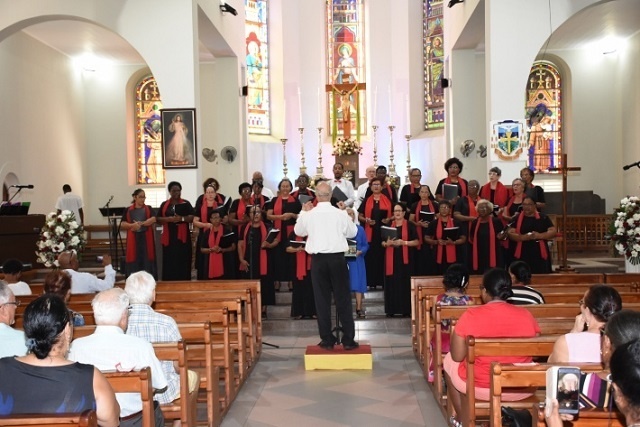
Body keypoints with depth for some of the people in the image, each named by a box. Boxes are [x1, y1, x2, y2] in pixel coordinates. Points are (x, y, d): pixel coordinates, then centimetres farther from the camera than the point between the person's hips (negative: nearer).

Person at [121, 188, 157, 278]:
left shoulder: (148, 208, 10)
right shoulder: (128, 210, 10)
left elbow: (153, 219, -7)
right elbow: (122, 224, 1)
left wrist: (140, 224, -14)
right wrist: (133, 225, -16)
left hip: (146, 239, 0)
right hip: (133, 239, 0)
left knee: (146, 261, -2)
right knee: (134, 261, -2)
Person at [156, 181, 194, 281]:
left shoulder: (186, 203, 6)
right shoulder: (164, 204, 11)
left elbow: (193, 217, -2)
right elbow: (158, 219, 5)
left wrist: (182, 218, -19)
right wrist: (168, 219, -13)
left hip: (182, 236, -1)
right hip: (169, 237, 2)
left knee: (183, 261, -3)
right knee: (169, 262, -1)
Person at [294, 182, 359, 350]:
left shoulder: (309, 215, -4)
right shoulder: (340, 214, -6)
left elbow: (298, 231, 15)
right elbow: (352, 232, 10)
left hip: (318, 259, 0)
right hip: (337, 258, 0)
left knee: (322, 300, 7)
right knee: (343, 299, 6)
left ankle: (327, 340, 12)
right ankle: (348, 340, 10)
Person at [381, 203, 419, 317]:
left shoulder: (410, 225, 2)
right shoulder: (388, 225, 11)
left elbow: (417, 242, -1)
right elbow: (382, 242, 12)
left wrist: (404, 242, -14)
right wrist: (387, 243, -10)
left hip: (405, 259, -2)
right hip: (391, 259, 2)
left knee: (405, 283, -3)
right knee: (391, 283, 0)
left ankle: (406, 310, 3)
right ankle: (391, 310, 5)